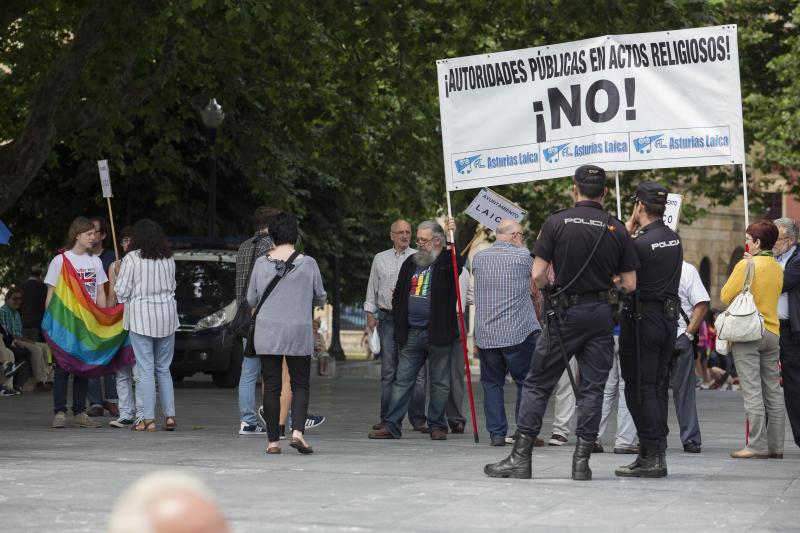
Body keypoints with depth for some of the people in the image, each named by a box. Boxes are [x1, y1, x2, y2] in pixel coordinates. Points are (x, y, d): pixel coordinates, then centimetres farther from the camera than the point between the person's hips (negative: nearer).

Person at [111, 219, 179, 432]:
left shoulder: (131, 259, -6)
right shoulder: (168, 259, 9)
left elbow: (122, 292, -5)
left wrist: (113, 277, 13)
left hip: (141, 315, -5)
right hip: (167, 313, 5)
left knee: (145, 369, -3)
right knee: (164, 369, 12)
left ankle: (147, 418, -5)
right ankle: (169, 416, 8)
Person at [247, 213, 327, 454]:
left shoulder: (261, 264, -3)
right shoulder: (308, 263, -5)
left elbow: (251, 299, 6)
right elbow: (320, 298, 5)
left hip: (267, 333, 1)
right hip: (299, 334, -1)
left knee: (271, 387, 5)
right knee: (300, 385, 8)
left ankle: (273, 441, 5)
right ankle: (297, 431, -12)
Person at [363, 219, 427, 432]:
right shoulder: (380, 259, 14)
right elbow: (372, 288, 17)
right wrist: (370, 314, 11)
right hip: (387, 318, 2)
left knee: (416, 371, -5)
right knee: (388, 372, 3)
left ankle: (417, 418, 1)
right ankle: (388, 418, 8)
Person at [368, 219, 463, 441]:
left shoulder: (446, 263, -1)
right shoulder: (410, 263, 14)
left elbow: (459, 263, -25)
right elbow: (398, 295, 18)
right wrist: (399, 326, 12)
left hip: (438, 333, -5)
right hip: (412, 333, 5)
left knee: (439, 383, 5)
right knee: (402, 380, 4)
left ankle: (437, 426, 13)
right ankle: (391, 426, 5)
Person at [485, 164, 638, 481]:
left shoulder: (557, 223, -5)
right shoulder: (617, 230, 1)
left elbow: (537, 276, -8)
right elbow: (630, 284, 1)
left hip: (566, 312, -2)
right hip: (601, 314, 2)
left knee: (537, 384, 5)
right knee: (592, 388, 7)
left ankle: (521, 458, 3)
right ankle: (581, 462, 4)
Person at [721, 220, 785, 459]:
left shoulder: (745, 265, -10)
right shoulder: (777, 268, 9)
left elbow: (726, 296, -9)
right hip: (772, 333, 6)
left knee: (752, 392, -7)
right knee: (773, 393, 7)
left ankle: (757, 446, -11)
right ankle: (776, 446, 9)